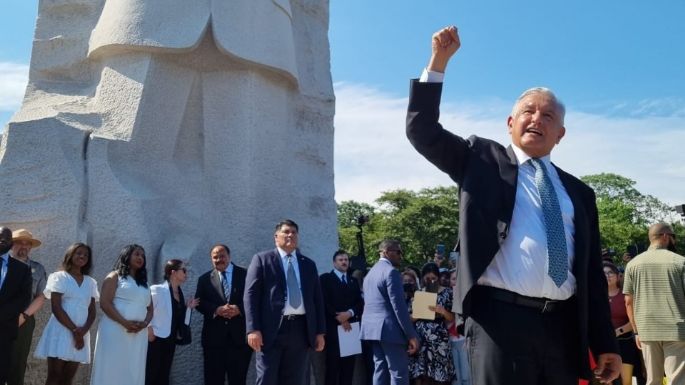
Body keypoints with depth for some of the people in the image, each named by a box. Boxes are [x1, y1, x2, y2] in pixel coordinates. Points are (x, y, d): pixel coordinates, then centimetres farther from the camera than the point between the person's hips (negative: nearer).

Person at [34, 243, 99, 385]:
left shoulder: (91, 282, 13)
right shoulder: (59, 277, 1)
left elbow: (92, 311, 9)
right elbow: (56, 308, -8)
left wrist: (84, 330, -10)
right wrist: (74, 330, -13)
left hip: (81, 334, 4)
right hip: (61, 330, -4)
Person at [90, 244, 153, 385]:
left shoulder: (143, 283, 21)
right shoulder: (115, 277, 4)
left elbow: (150, 309, 18)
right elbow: (105, 303, -8)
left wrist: (144, 323, -5)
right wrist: (125, 322, -17)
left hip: (138, 335, 5)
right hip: (115, 331, -5)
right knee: (111, 372, -6)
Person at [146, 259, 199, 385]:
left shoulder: (180, 293, 10)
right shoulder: (157, 290, -13)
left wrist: (187, 307, 1)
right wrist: (149, 330, -15)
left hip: (170, 341, 7)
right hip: (156, 340, -7)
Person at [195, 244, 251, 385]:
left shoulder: (246, 275, 4)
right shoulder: (205, 279, 10)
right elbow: (199, 303, 3)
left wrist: (239, 309, -17)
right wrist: (216, 310, -15)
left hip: (240, 336, -1)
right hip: (214, 337, 1)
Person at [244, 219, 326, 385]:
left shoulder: (309, 264, 17)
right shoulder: (262, 259, 5)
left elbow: (317, 299, 16)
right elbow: (251, 295, -2)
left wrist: (320, 331, 8)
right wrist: (253, 329, -12)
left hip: (301, 329, 4)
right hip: (272, 329, -4)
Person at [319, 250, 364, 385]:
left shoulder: (354, 281, 20)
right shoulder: (326, 278, 5)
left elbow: (360, 303, 10)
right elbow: (324, 302, -5)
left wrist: (350, 313, -9)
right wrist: (338, 318, -11)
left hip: (351, 327, 5)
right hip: (333, 327, -4)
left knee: (348, 365, 2)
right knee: (333, 365, -6)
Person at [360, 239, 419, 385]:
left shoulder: (370, 272, 18)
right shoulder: (391, 271, -11)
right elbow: (398, 306, -17)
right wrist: (411, 335, -15)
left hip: (372, 328, 9)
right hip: (389, 328, -9)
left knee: (380, 370, 10)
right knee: (398, 373, -5)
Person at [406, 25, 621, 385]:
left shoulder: (578, 192, 17)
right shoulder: (483, 160, 9)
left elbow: (592, 273, 15)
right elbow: (422, 131, 0)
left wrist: (604, 344, 11)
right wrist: (439, 61, -6)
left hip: (564, 326, 4)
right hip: (501, 318, -4)